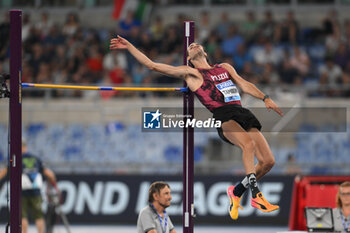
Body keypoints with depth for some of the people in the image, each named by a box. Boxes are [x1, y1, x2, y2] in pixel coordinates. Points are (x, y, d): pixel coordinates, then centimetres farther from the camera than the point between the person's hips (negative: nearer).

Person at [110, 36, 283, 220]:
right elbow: (151, 65, 16)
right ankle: (256, 194, -31)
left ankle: (237, 191, 15)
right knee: (248, 143, -34)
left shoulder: (225, 67, 30)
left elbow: (244, 85, 26)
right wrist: (128, 46, 15)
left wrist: (265, 98, 10)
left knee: (268, 161, -7)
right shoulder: (190, 73, 17)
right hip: (222, 116, -5)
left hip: (242, 114, 5)